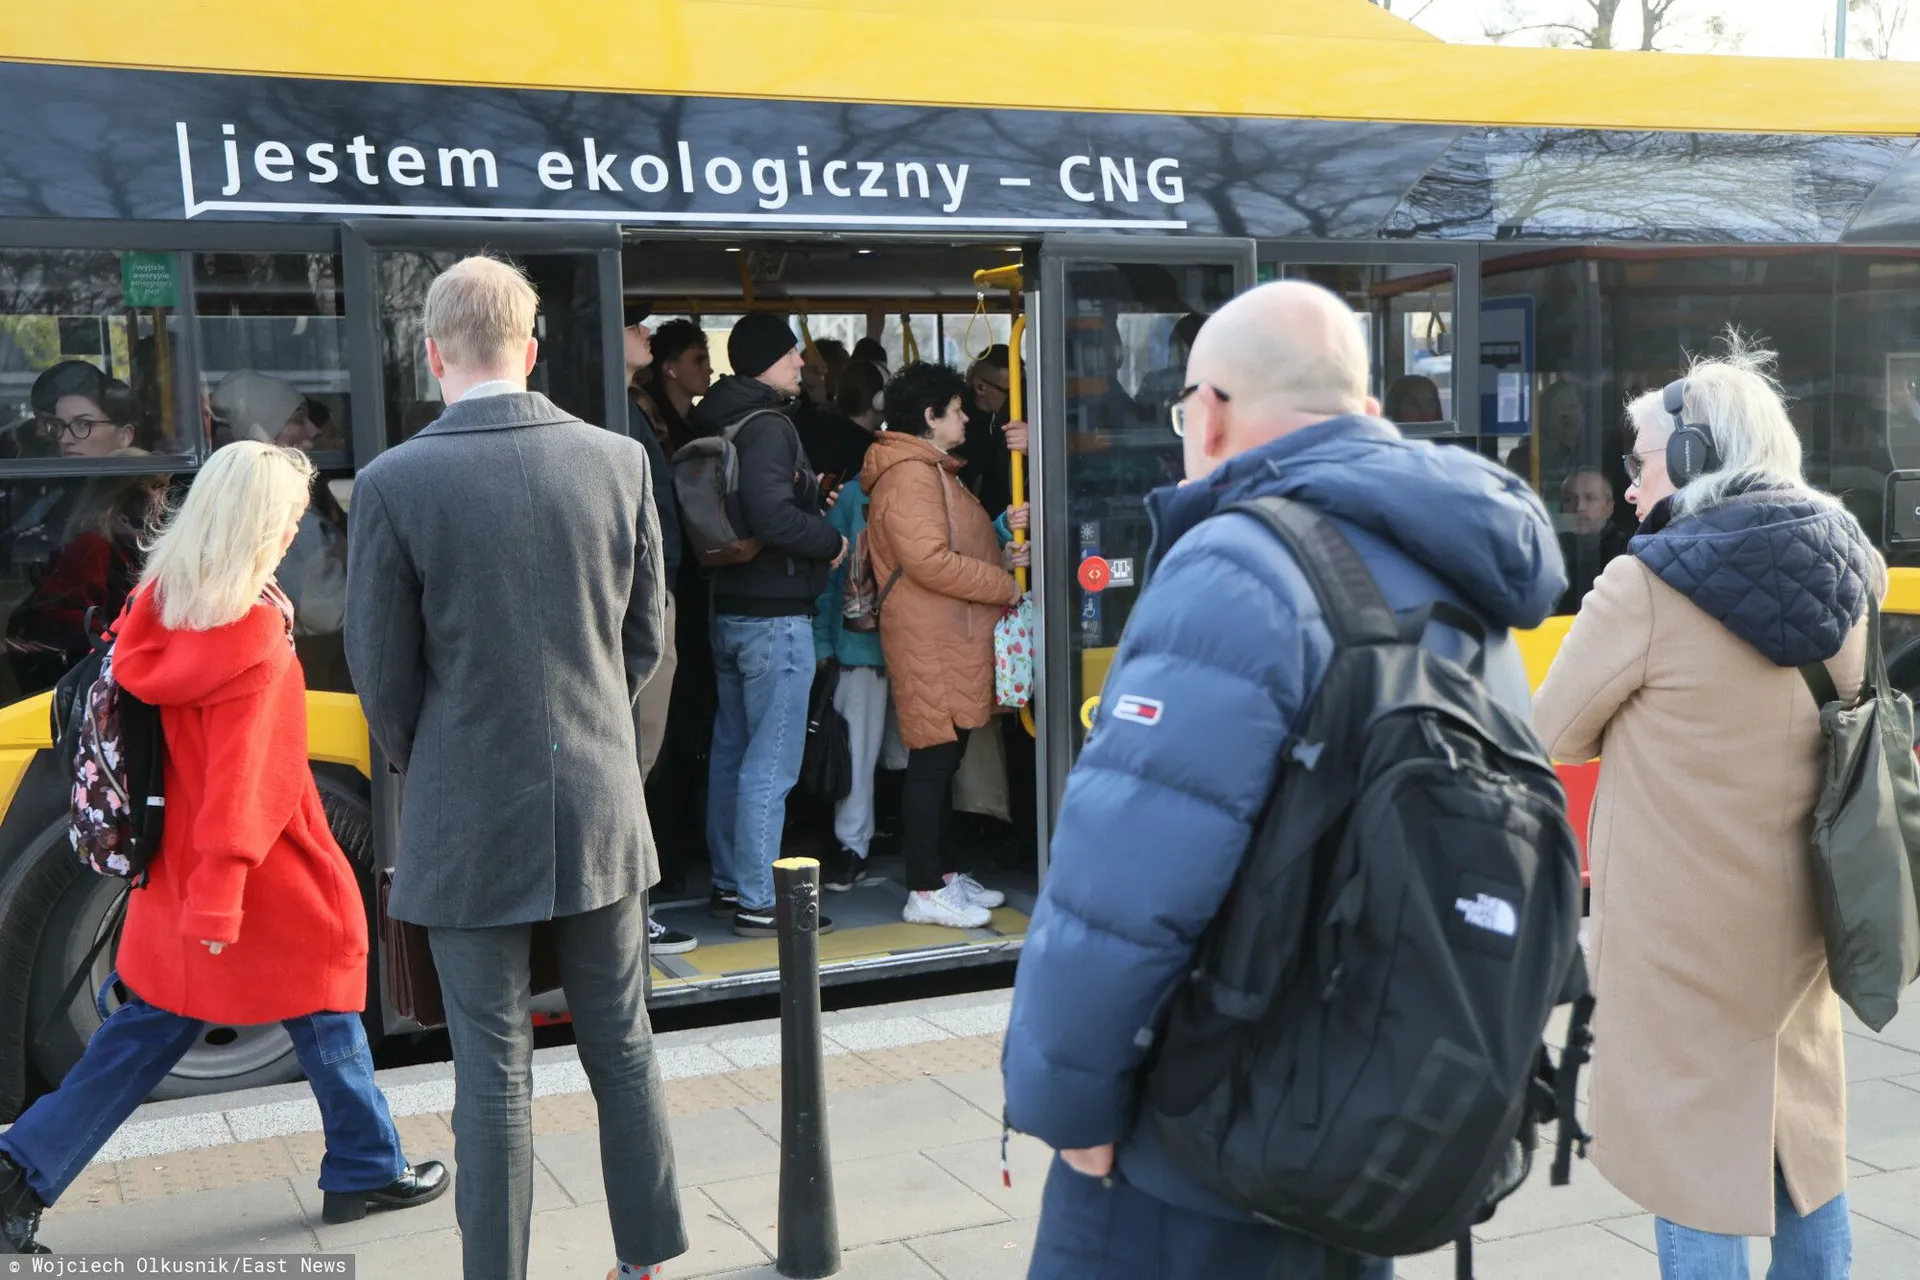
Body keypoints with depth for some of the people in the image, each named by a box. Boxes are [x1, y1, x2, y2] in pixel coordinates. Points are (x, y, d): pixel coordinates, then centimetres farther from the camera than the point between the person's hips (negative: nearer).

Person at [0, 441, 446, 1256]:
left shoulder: (161, 602, -1)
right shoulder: (253, 637, -23)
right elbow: (238, 777, -25)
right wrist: (217, 898, -24)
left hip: (180, 865, 7)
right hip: (271, 881, -7)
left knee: (155, 1021, 16)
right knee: (323, 1005, 11)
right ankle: (365, 1172, 25)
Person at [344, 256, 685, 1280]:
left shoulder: (394, 483, -13)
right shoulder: (619, 460, -3)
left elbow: (382, 670, -6)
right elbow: (645, 637, 5)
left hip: (469, 819, -3)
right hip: (601, 809, 3)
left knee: (495, 1073, 6)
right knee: (623, 1048, 16)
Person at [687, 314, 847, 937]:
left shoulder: (717, 424, 12)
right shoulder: (768, 425, -15)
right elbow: (771, 515, -28)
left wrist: (809, 491, 16)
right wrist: (832, 540, -11)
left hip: (729, 608, 10)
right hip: (775, 615, -10)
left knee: (730, 752, 15)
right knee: (770, 764, -5)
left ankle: (728, 884, 25)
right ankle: (758, 903, -1)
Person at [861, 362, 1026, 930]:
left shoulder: (931, 471, 22)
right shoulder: (910, 475, -14)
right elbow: (930, 561, -23)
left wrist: (1003, 556, 12)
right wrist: (1004, 584, -15)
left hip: (951, 641, 11)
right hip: (930, 644, -11)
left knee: (944, 760, 15)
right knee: (932, 761, -7)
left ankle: (943, 872, 24)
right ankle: (925, 892, -2)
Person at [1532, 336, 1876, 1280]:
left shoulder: (1646, 584, -17)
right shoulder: (1843, 566, 1)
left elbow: (1555, 736, -8)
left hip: (1679, 931, -6)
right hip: (1795, 918, 6)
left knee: (1696, 1158, 4)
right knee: (1805, 1140, 19)